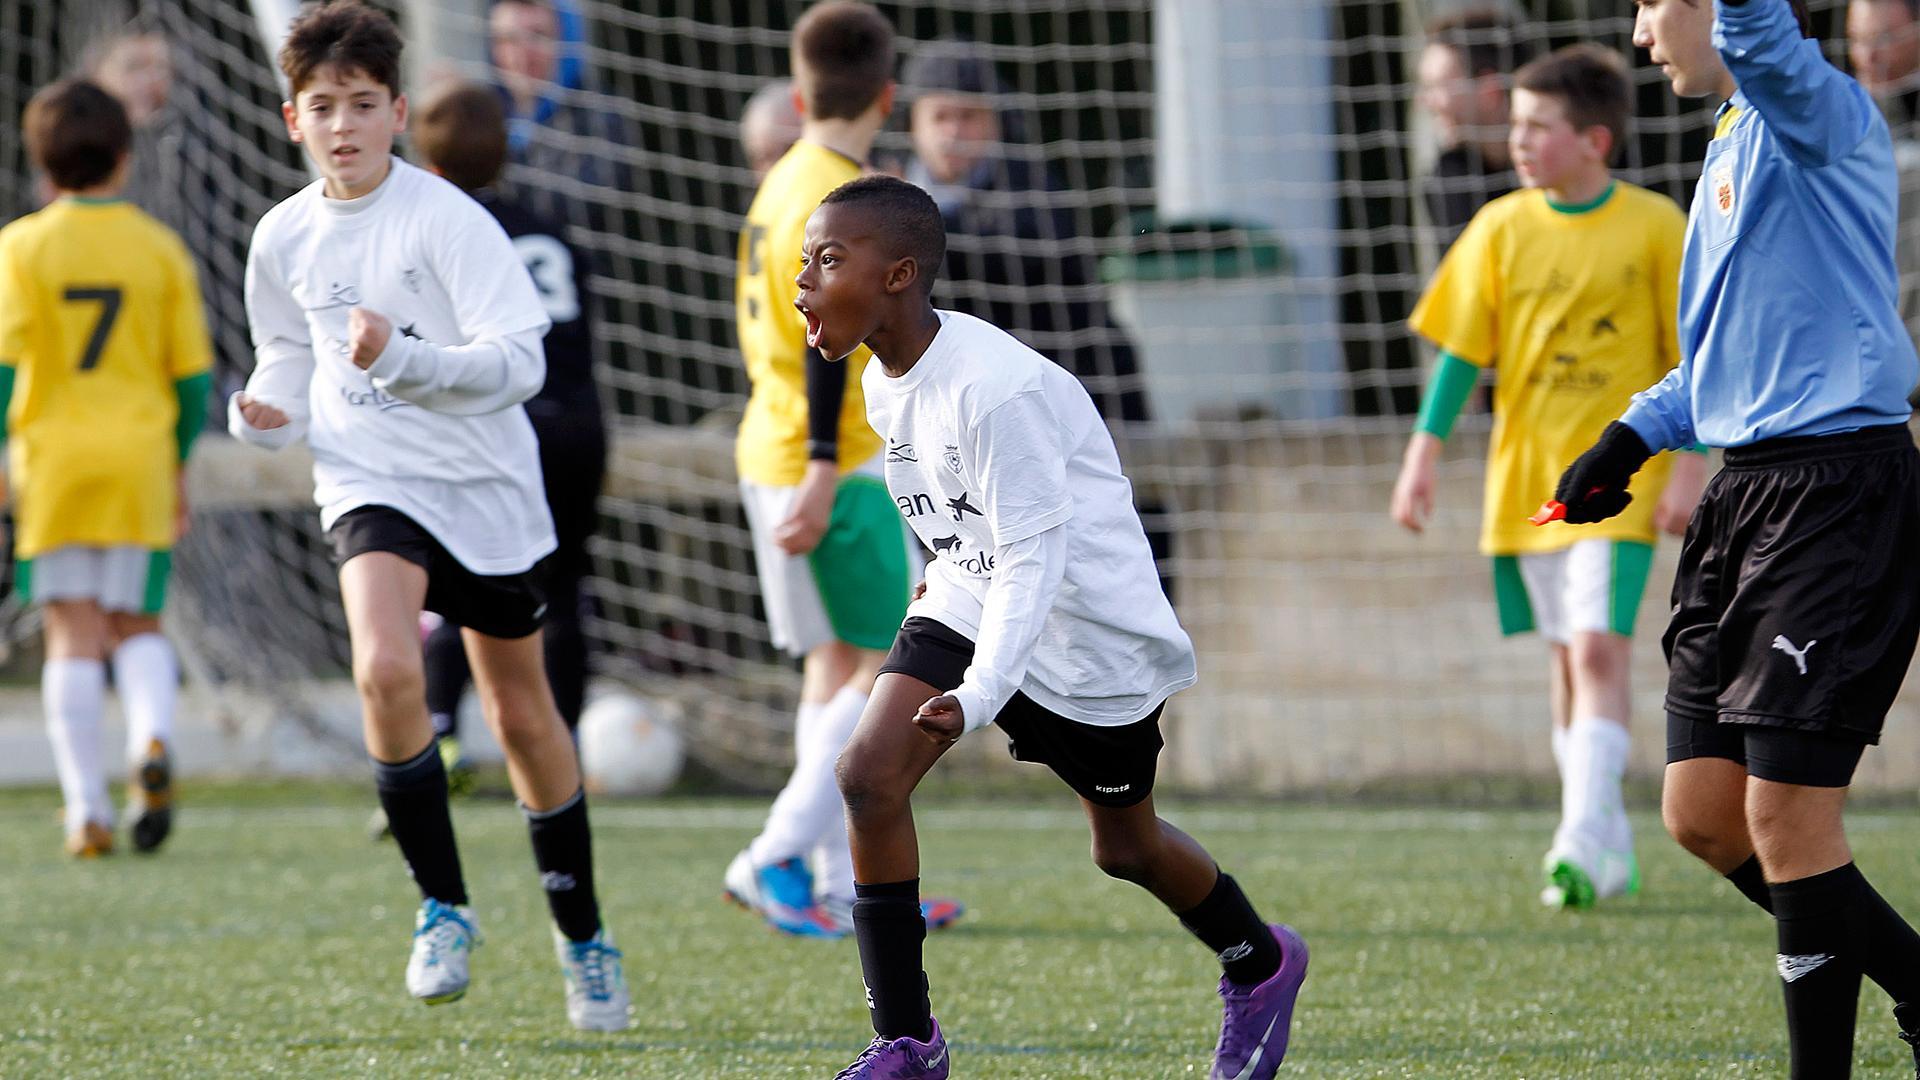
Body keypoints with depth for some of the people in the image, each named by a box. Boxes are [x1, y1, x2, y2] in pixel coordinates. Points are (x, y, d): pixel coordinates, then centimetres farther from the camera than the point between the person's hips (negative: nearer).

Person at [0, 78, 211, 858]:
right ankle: (152, 738, -18)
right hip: (140, 460, 1)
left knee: (73, 632, 2)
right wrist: (181, 469, 18)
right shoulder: (160, 248, 4)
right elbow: (195, 373, 6)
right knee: (136, 623, 11)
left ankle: (86, 805, -4)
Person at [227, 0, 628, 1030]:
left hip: (484, 485, -2)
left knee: (521, 713, 10)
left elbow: (519, 361, -18)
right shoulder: (284, 238, 2)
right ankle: (442, 905, -11)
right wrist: (267, 415, -4)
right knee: (384, 669, -26)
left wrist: (402, 360, -32)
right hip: (370, 484, 2)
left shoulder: (446, 218, -13)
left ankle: (582, 934, 29)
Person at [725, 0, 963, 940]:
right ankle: (779, 855, -12)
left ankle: (844, 881, 9)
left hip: (770, 454, 9)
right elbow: (828, 337, -21)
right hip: (834, 466, -9)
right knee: (884, 666, -6)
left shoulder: (780, 184, 13)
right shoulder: (843, 198, -14)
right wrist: (823, 469, -25)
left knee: (834, 668, 10)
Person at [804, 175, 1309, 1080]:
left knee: (1124, 845, 11)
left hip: (1087, 627, -7)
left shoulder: (995, 388, -30)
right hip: (969, 598, 7)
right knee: (868, 774, -15)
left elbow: (1033, 554, -31)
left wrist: (981, 691, -41)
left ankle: (1262, 966, 43)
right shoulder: (886, 385, -3)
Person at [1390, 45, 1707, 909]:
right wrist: (1423, 455, 0)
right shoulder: (1501, 229, 3)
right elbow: (1462, 351, 6)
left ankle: (1583, 846, -19)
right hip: (1526, 475, 4)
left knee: (1599, 649, -15)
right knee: (1567, 662, 9)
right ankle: (1610, 852, 18)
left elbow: (1691, 353, -2)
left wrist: (1690, 466, -8)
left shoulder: (1655, 227, -5)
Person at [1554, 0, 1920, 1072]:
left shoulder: (1817, 112, -10)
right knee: (1705, 814, 9)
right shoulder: (1735, 146, 19)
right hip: (1747, 495, 10)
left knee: (1787, 817, -9)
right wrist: (1635, 436, 18)